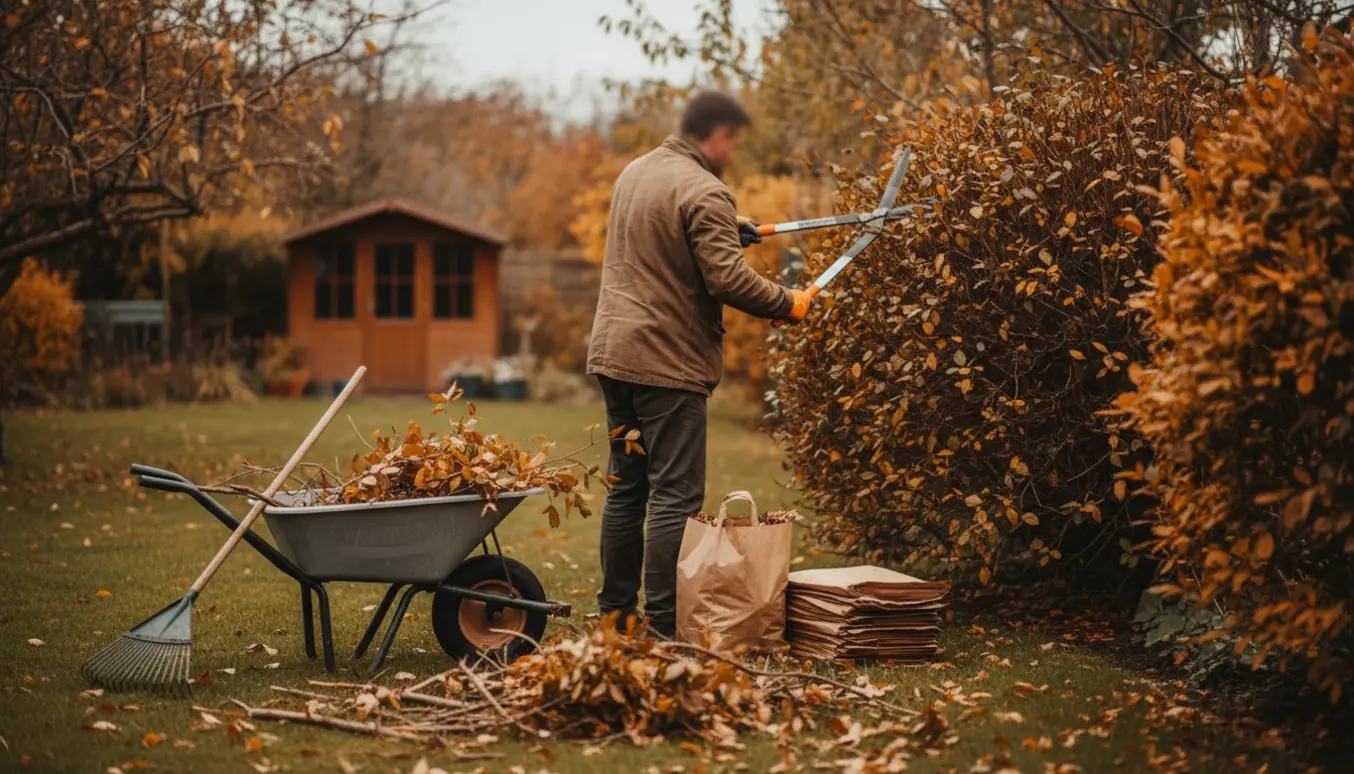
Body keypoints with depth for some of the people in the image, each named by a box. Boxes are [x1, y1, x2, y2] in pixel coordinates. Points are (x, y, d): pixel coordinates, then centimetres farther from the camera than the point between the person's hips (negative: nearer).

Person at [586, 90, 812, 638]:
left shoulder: (636, 171, 13)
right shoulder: (704, 192, -15)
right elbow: (727, 277, -21)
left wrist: (728, 232, 24)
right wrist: (786, 304, -7)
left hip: (613, 352, 9)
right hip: (668, 362, -9)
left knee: (625, 488, 15)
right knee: (675, 496, -4)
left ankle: (615, 611, 21)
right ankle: (664, 625, -2)